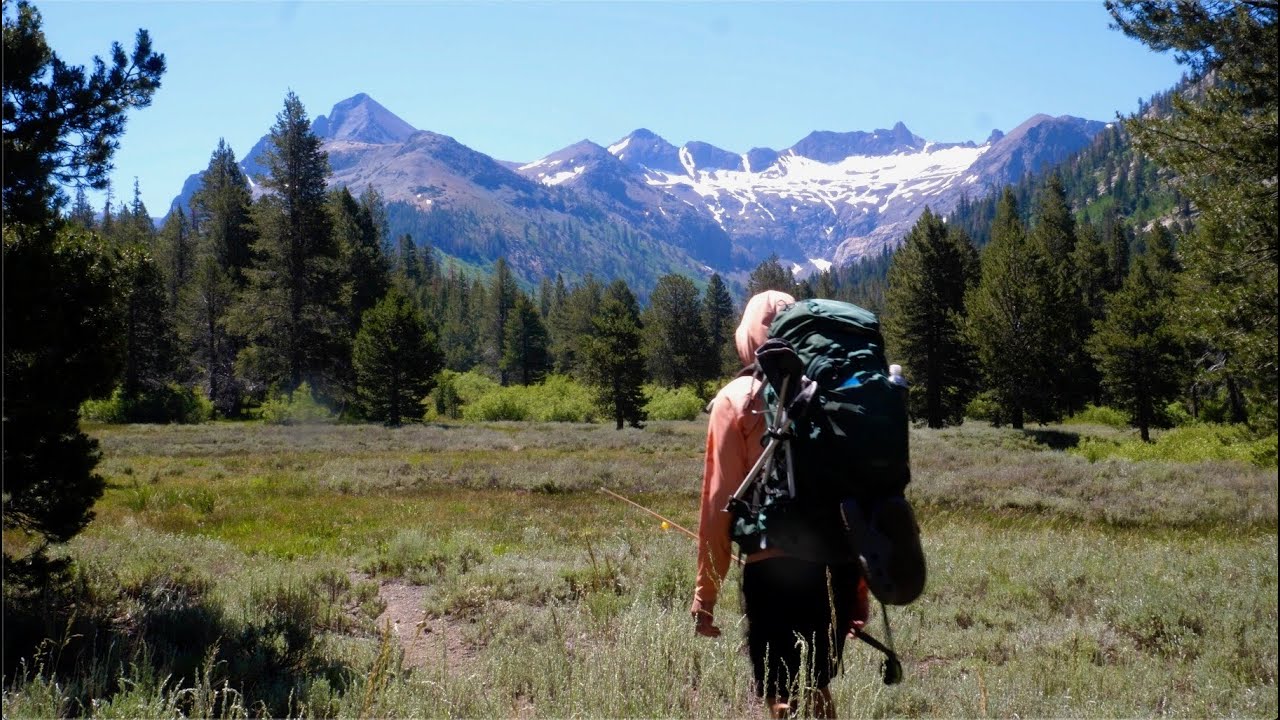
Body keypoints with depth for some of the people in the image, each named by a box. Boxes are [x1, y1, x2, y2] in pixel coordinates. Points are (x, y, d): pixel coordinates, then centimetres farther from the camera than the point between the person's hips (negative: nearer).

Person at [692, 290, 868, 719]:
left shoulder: (736, 400, -2)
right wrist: (860, 592, 16)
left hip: (774, 568, -4)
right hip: (838, 566, 4)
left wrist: (705, 595, 0)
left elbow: (719, 502, -6)